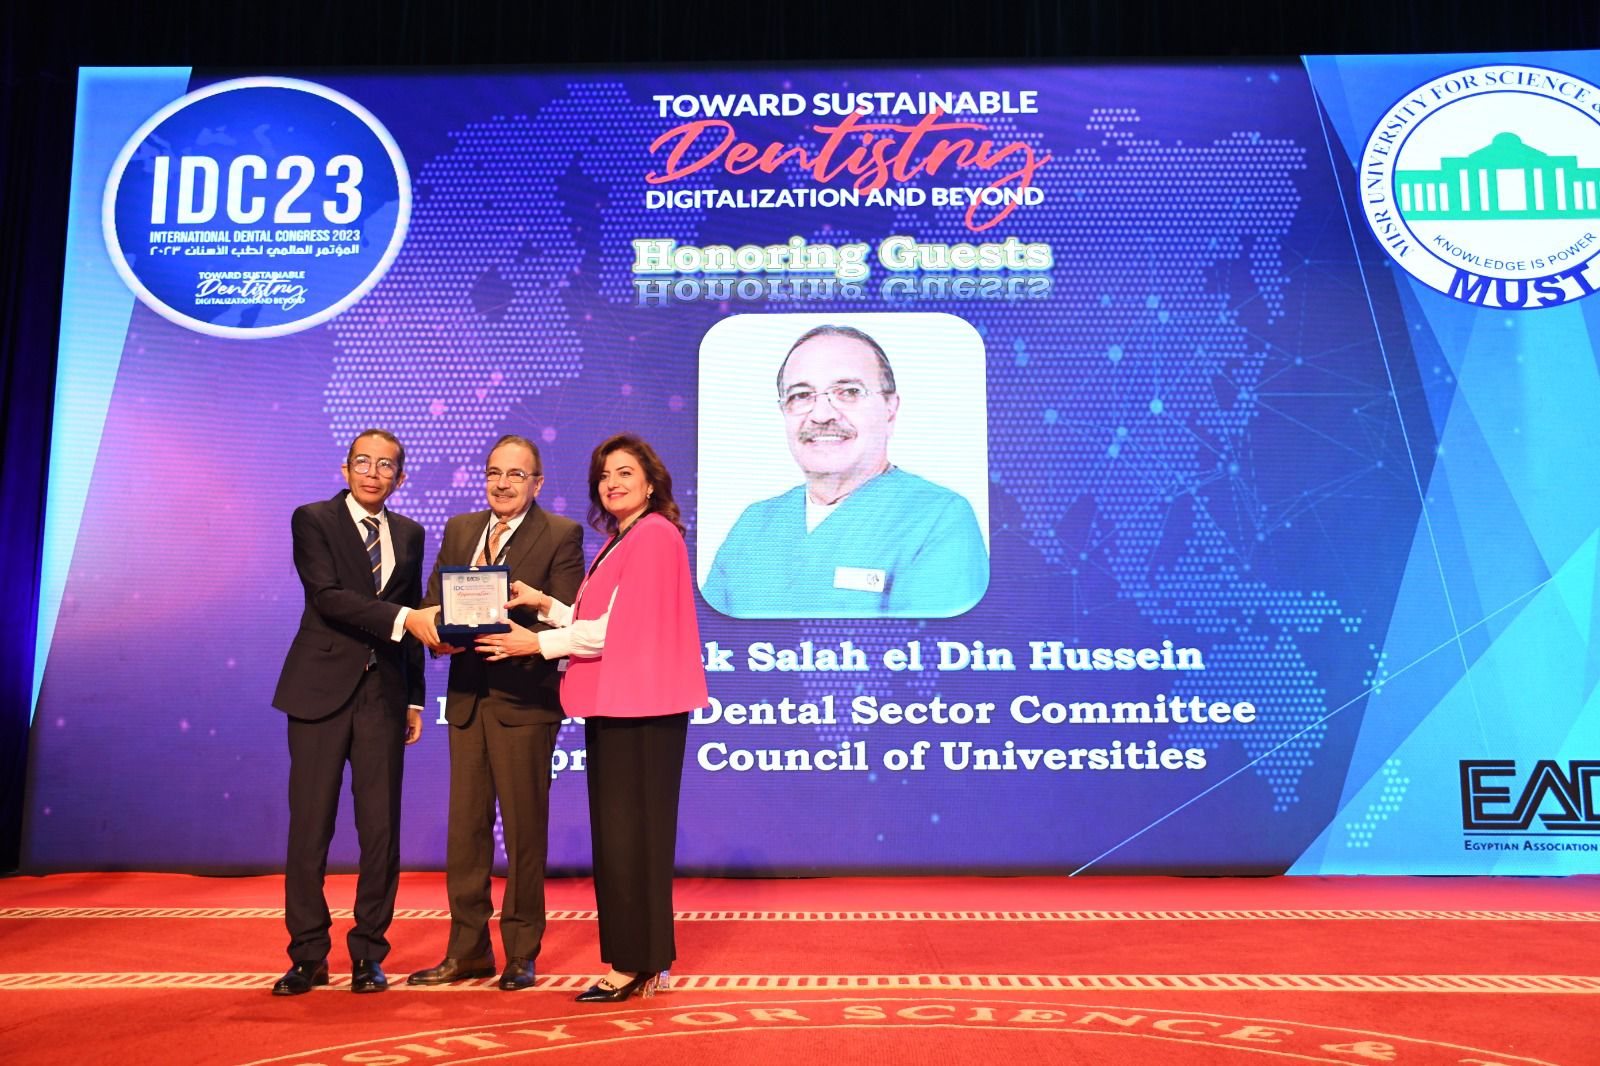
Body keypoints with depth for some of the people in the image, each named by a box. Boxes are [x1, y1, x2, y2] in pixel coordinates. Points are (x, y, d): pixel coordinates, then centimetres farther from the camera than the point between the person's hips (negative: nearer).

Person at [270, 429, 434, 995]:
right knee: (309, 827, 0)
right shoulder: (313, 520, 0)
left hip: (383, 694, 3)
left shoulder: (409, 534, 13)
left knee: (382, 828, 3)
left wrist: (414, 698, 12)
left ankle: (369, 953, 15)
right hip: (322, 690, -3)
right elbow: (327, 597, -14)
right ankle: (308, 956, 13)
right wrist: (403, 619, -25)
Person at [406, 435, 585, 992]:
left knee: (524, 830, 3)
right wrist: (438, 630, -10)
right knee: (465, 826, 11)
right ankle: (467, 950, 23)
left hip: (524, 700, -5)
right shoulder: (458, 529, 14)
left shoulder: (561, 534, -3)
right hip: (468, 698, 5)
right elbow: (432, 601, 12)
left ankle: (521, 954, 15)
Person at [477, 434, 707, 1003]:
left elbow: (620, 629, -17)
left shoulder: (654, 536, -11)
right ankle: (638, 959, 21)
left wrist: (540, 642, -11)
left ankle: (637, 964, 6)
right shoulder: (619, 542, 19)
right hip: (614, 704, 10)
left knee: (631, 830, -4)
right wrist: (546, 604, 4)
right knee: (618, 830, 12)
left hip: (638, 706, -10)